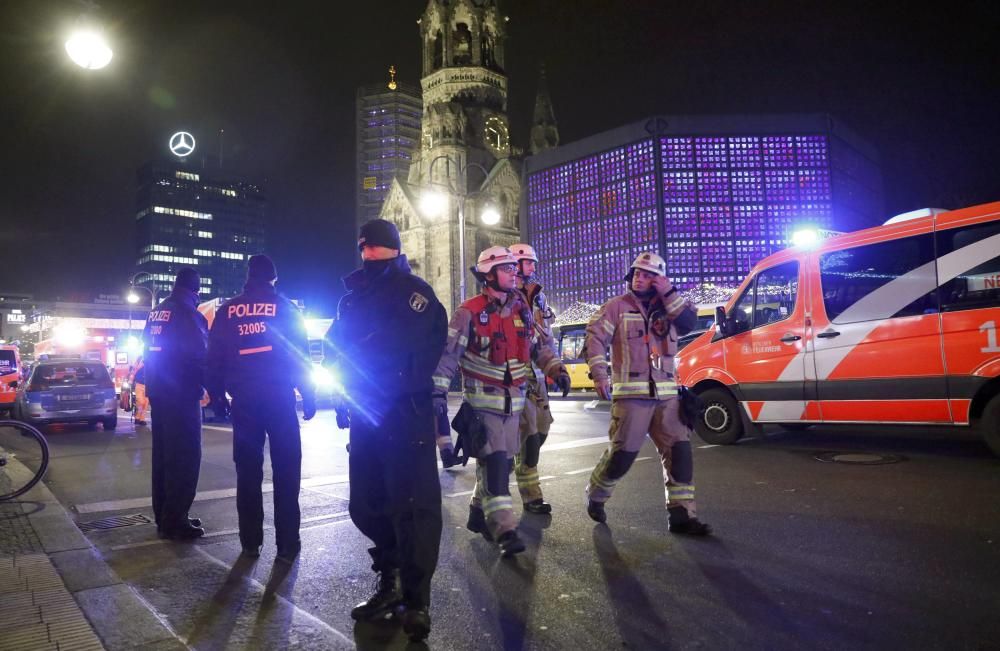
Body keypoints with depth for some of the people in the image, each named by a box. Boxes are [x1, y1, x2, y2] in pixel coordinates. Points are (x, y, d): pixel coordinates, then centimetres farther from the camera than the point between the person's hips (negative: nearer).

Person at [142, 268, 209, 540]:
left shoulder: (156, 312, 13)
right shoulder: (189, 313, -14)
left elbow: (149, 352, 19)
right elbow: (201, 356, -18)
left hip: (158, 393, 9)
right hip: (182, 395, -9)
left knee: (163, 455, 15)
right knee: (185, 457, -5)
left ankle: (163, 516, 24)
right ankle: (174, 521, -3)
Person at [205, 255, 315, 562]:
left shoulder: (227, 310, 7)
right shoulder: (285, 307, -1)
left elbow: (214, 358, 7)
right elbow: (301, 355, -3)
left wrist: (216, 394, 15)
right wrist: (309, 396, 2)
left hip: (243, 399, 3)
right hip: (279, 398, -2)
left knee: (248, 472, 10)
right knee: (285, 471, 2)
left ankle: (250, 543, 15)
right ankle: (287, 544, 2)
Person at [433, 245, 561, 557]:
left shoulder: (522, 307, 7)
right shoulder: (469, 312, -12)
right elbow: (448, 353, -12)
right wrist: (439, 392, -18)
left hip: (513, 400, 7)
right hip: (483, 400, -6)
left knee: (503, 461, 14)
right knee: (493, 463, -10)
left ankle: (479, 514, 32)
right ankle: (504, 531, -6)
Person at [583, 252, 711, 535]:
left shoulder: (668, 307, 15)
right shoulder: (617, 306, 3)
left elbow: (689, 320, -2)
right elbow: (595, 337, -3)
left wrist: (669, 293, -8)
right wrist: (599, 374, -13)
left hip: (666, 395, 5)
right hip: (631, 394, -4)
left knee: (679, 450, 0)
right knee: (623, 452, -3)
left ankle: (681, 514, 8)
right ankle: (595, 496, 22)